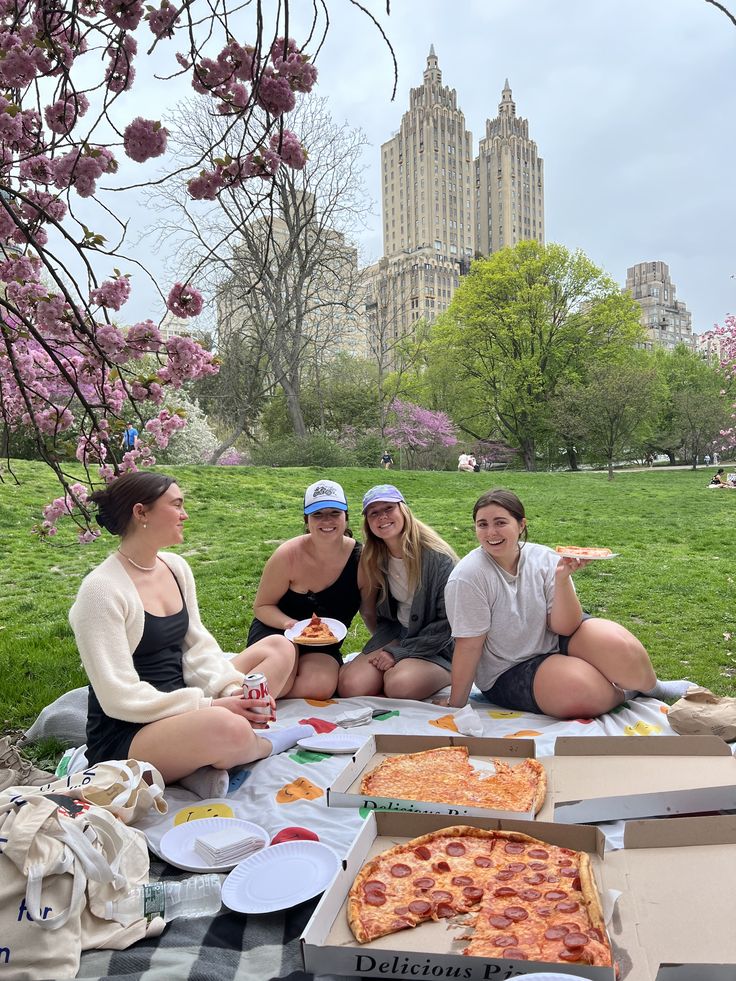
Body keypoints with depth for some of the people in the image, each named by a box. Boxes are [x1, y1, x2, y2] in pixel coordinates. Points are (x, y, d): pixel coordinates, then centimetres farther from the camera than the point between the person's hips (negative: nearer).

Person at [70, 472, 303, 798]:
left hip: (181, 708, 9)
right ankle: (262, 742, 0)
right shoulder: (101, 589, -18)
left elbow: (197, 646, 6)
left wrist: (231, 689, -12)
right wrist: (210, 706, -22)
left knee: (279, 648, 2)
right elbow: (120, 697, -20)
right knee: (226, 727, -38)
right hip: (123, 737, -8)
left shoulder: (175, 566, 5)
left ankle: (206, 759, -12)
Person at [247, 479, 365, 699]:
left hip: (324, 646, 2)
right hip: (275, 630, -2)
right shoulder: (288, 555, -19)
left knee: (319, 687, -29)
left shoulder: (360, 558, -13)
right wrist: (290, 624, -26)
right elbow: (262, 606, -7)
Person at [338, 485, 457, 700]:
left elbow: (448, 623, -15)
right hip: (396, 635, 4)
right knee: (351, 686, -21)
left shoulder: (438, 557, -17)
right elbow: (370, 610, 15)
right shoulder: (373, 558, 0)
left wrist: (400, 653, -16)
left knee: (399, 684, -33)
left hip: (438, 647, -4)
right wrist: (386, 647, 1)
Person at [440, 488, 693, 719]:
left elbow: (563, 628, -13)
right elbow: (468, 646, -15)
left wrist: (562, 579, -28)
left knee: (616, 644, -24)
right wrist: (455, 706, -11)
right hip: (510, 672, -4)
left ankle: (652, 688, 10)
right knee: (585, 689, -30)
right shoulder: (468, 578, -21)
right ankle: (628, 693, 5)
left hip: (557, 642, 4)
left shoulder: (543, 558, -10)